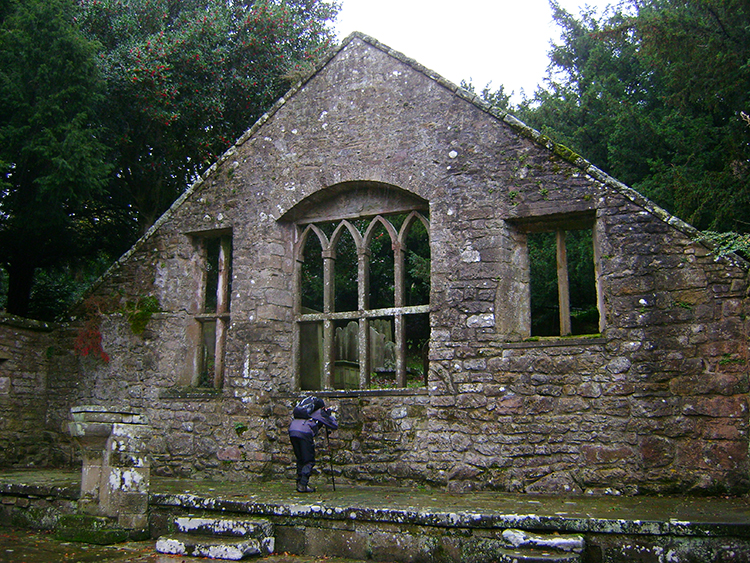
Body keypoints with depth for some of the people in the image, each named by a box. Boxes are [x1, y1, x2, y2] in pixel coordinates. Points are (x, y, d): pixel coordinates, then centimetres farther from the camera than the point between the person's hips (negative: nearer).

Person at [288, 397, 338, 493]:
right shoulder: (321, 412, 15)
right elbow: (335, 426, 17)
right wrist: (331, 415, 36)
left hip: (292, 431, 6)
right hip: (304, 432, -6)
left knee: (300, 459, 18)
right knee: (309, 461, 3)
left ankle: (299, 483, 15)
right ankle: (303, 485, -8)